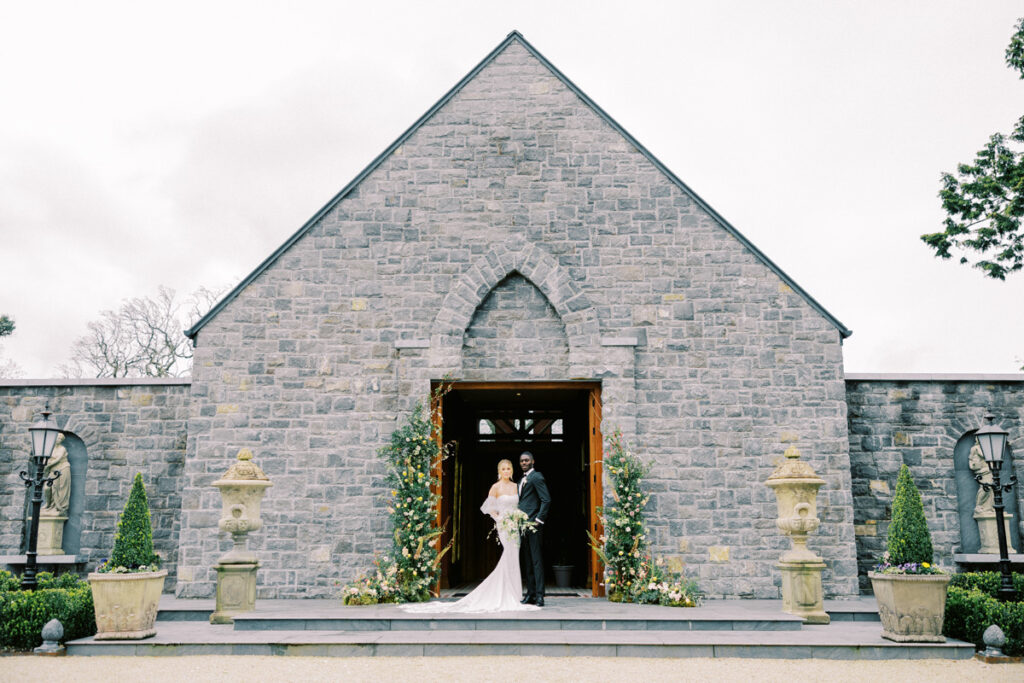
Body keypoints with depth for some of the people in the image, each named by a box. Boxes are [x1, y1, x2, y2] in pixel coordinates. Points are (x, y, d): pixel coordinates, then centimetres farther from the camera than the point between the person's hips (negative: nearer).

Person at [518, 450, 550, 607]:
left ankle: (539, 596, -7)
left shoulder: (536, 477, -6)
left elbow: (546, 500, -13)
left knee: (537, 560, -8)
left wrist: (539, 520, -16)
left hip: (533, 525, -9)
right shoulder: (522, 480, 22)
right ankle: (530, 594, 14)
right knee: (528, 562, 10)